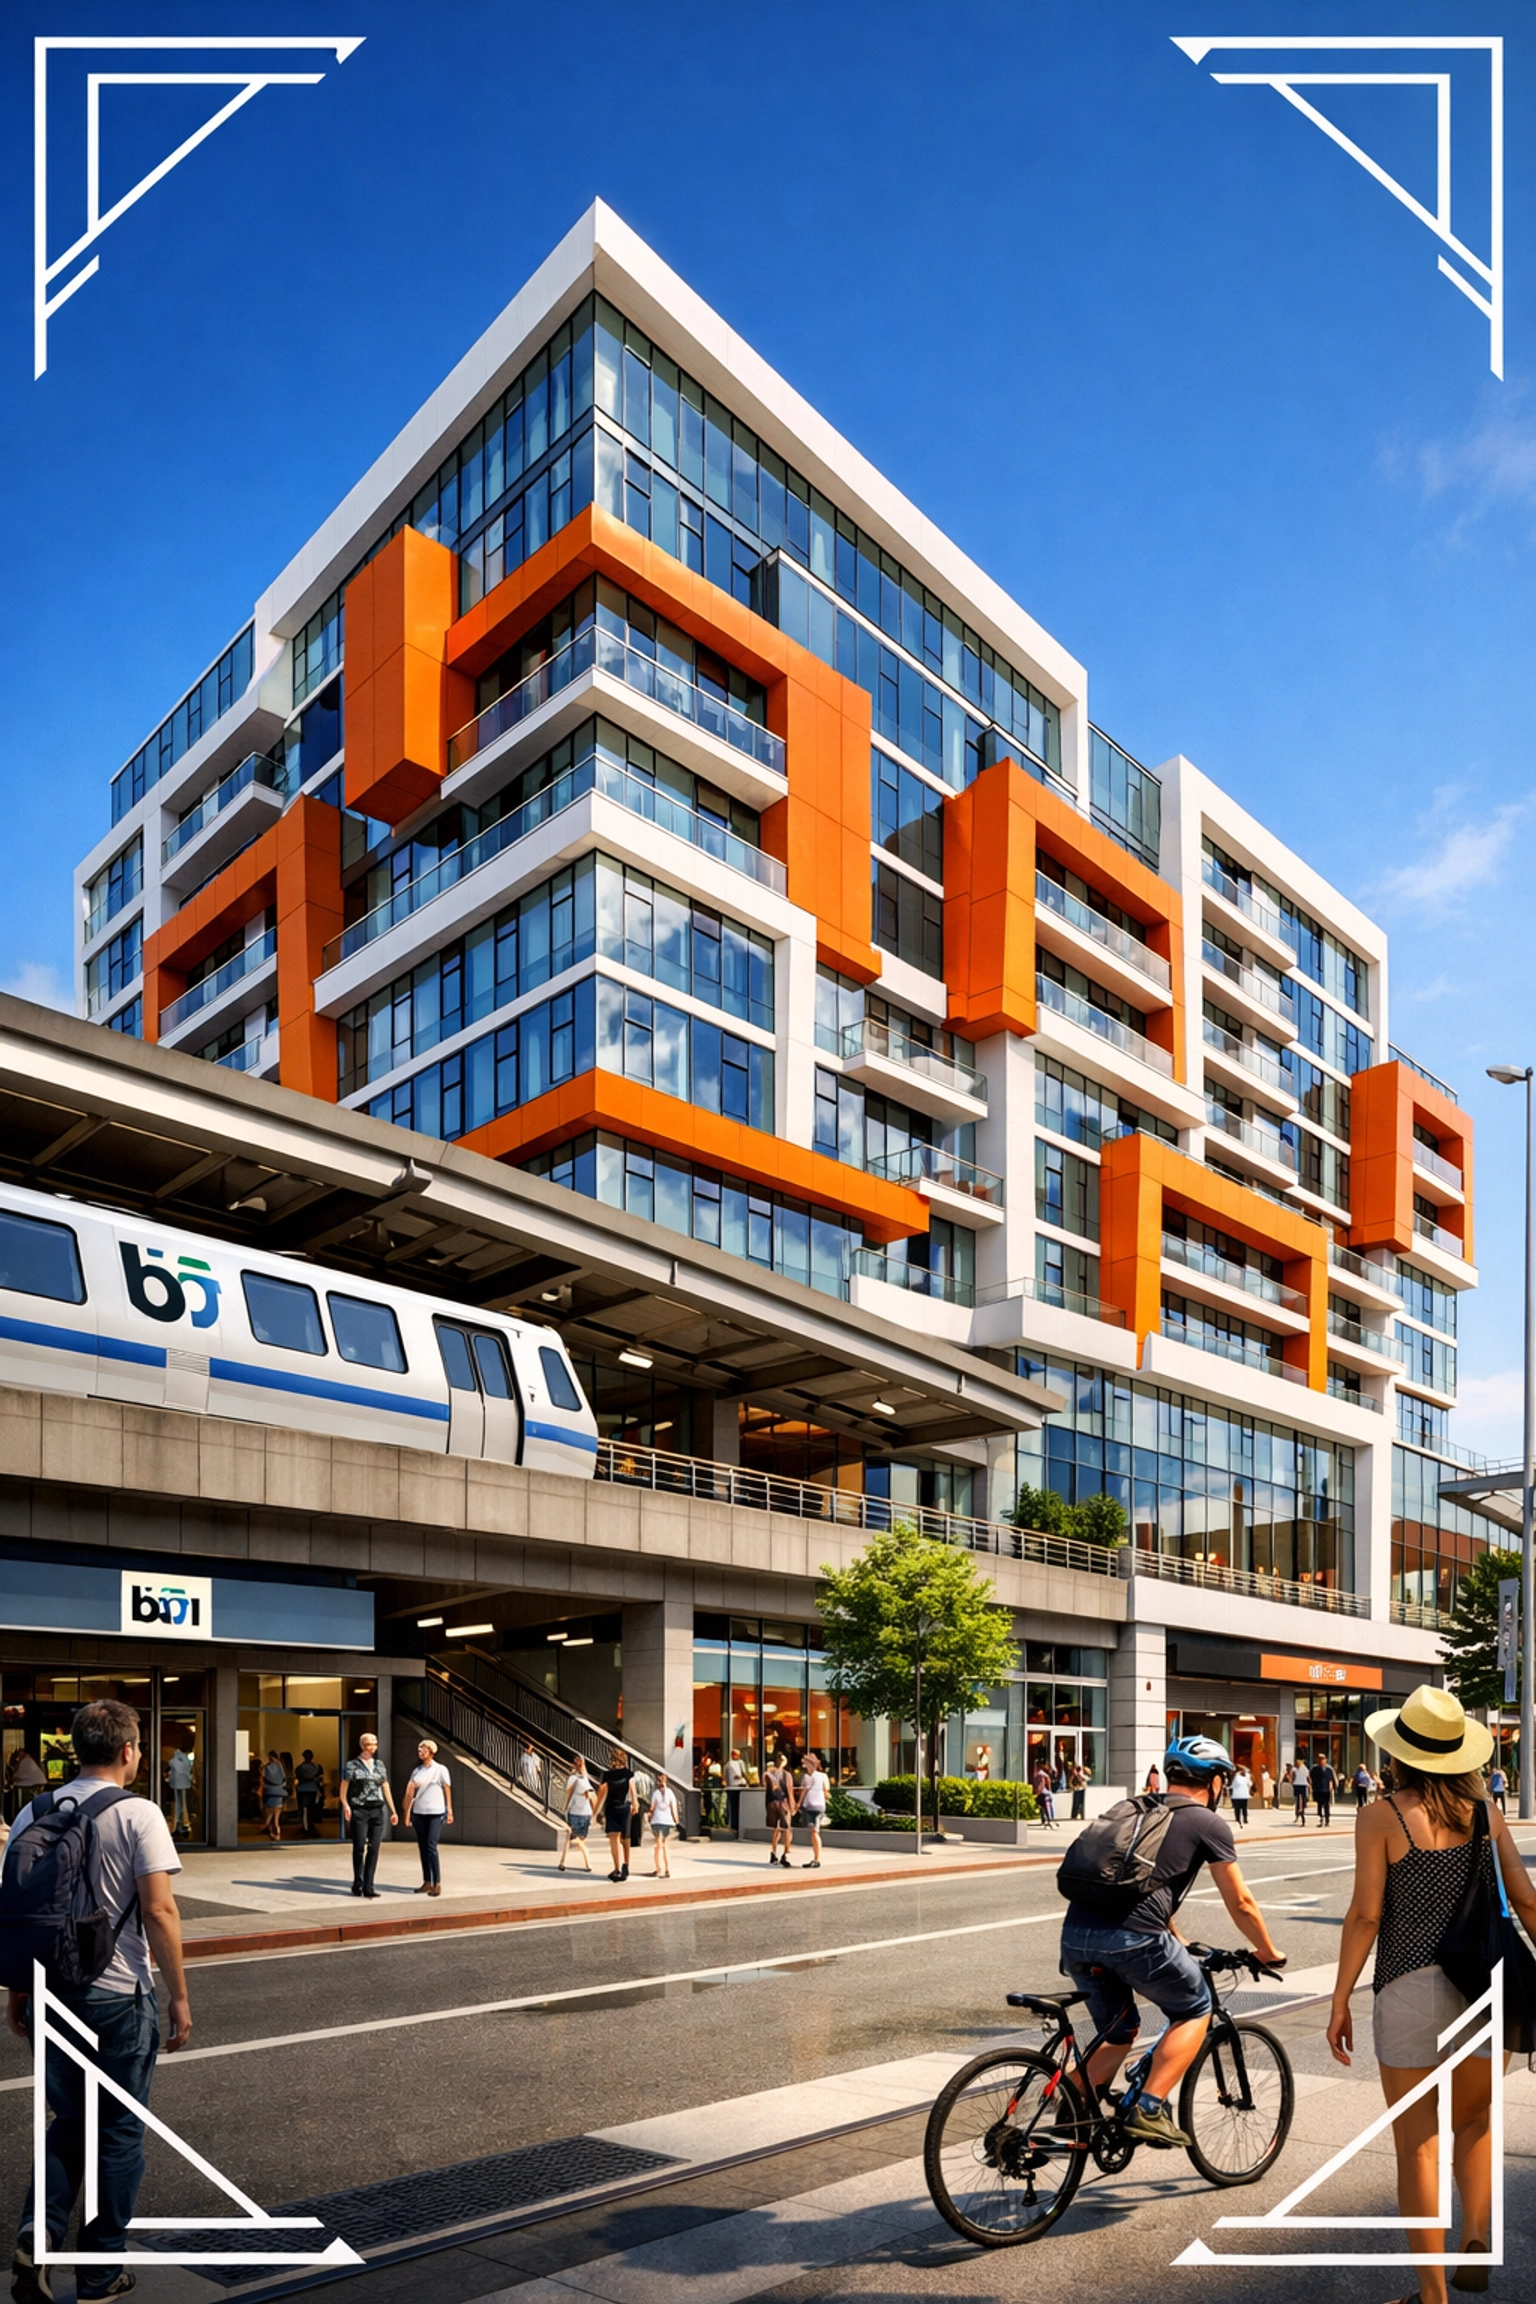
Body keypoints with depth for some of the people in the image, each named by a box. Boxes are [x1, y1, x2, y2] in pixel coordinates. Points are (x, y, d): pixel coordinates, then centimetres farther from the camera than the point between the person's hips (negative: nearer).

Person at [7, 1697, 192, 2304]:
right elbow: (159, 1911, -16)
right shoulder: (138, 1815, -13)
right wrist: (179, 1996, -8)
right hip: (118, 1997, -4)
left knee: (69, 2123, 22)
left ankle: (37, 2236, 4)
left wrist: (17, 1992, 17)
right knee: (119, 2134, 11)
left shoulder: (33, 1813, 2)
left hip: (51, 1995, 5)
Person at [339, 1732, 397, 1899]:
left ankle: (368, 1887, 5)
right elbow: (343, 1789, -3)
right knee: (359, 1848, -2)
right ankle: (357, 1884, 13)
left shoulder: (379, 1765, 14)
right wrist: (345, 1806, -20)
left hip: (377, 1810, 4)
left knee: (374, 1849, 0)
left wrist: (393, 1811, 13)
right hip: (358, 1811, -4)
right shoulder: (352, 1765, 1)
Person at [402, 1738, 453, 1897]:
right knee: (423, 1848, 6)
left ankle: (437, 1884, -8)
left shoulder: (440, 1770, -2)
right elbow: (410, 1793, 7)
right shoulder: (416, 1771, 9)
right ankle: (427, 1883, 13)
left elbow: (447, 1791, 0)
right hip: (419, 1813, 5)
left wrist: (449, 1811, -1)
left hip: (436, 1814, -5)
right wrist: (407, 1813, 2)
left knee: (431, 1847, -12)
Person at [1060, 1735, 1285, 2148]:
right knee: (1194, 2011, 18)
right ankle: (1148, 2110, 8)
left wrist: (1179, 1944, 52)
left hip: (1075, 1935, 6)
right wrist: (1269, 1954, 29)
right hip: (1131, 1936, -6)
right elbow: (1240, 1903, 13)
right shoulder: (1208, 1823, 9)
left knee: (1117, 2033, 26)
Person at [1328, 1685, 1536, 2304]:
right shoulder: (1484, 1811, 3)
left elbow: (1366, 1914, -10)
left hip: (1412, 1988, -4)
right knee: (1473, 2122, 25)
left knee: (1417, 2143, 9)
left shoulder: (1382, 1815, -8)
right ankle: (1477, 2240, 8)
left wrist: (1340, 2001, -3)